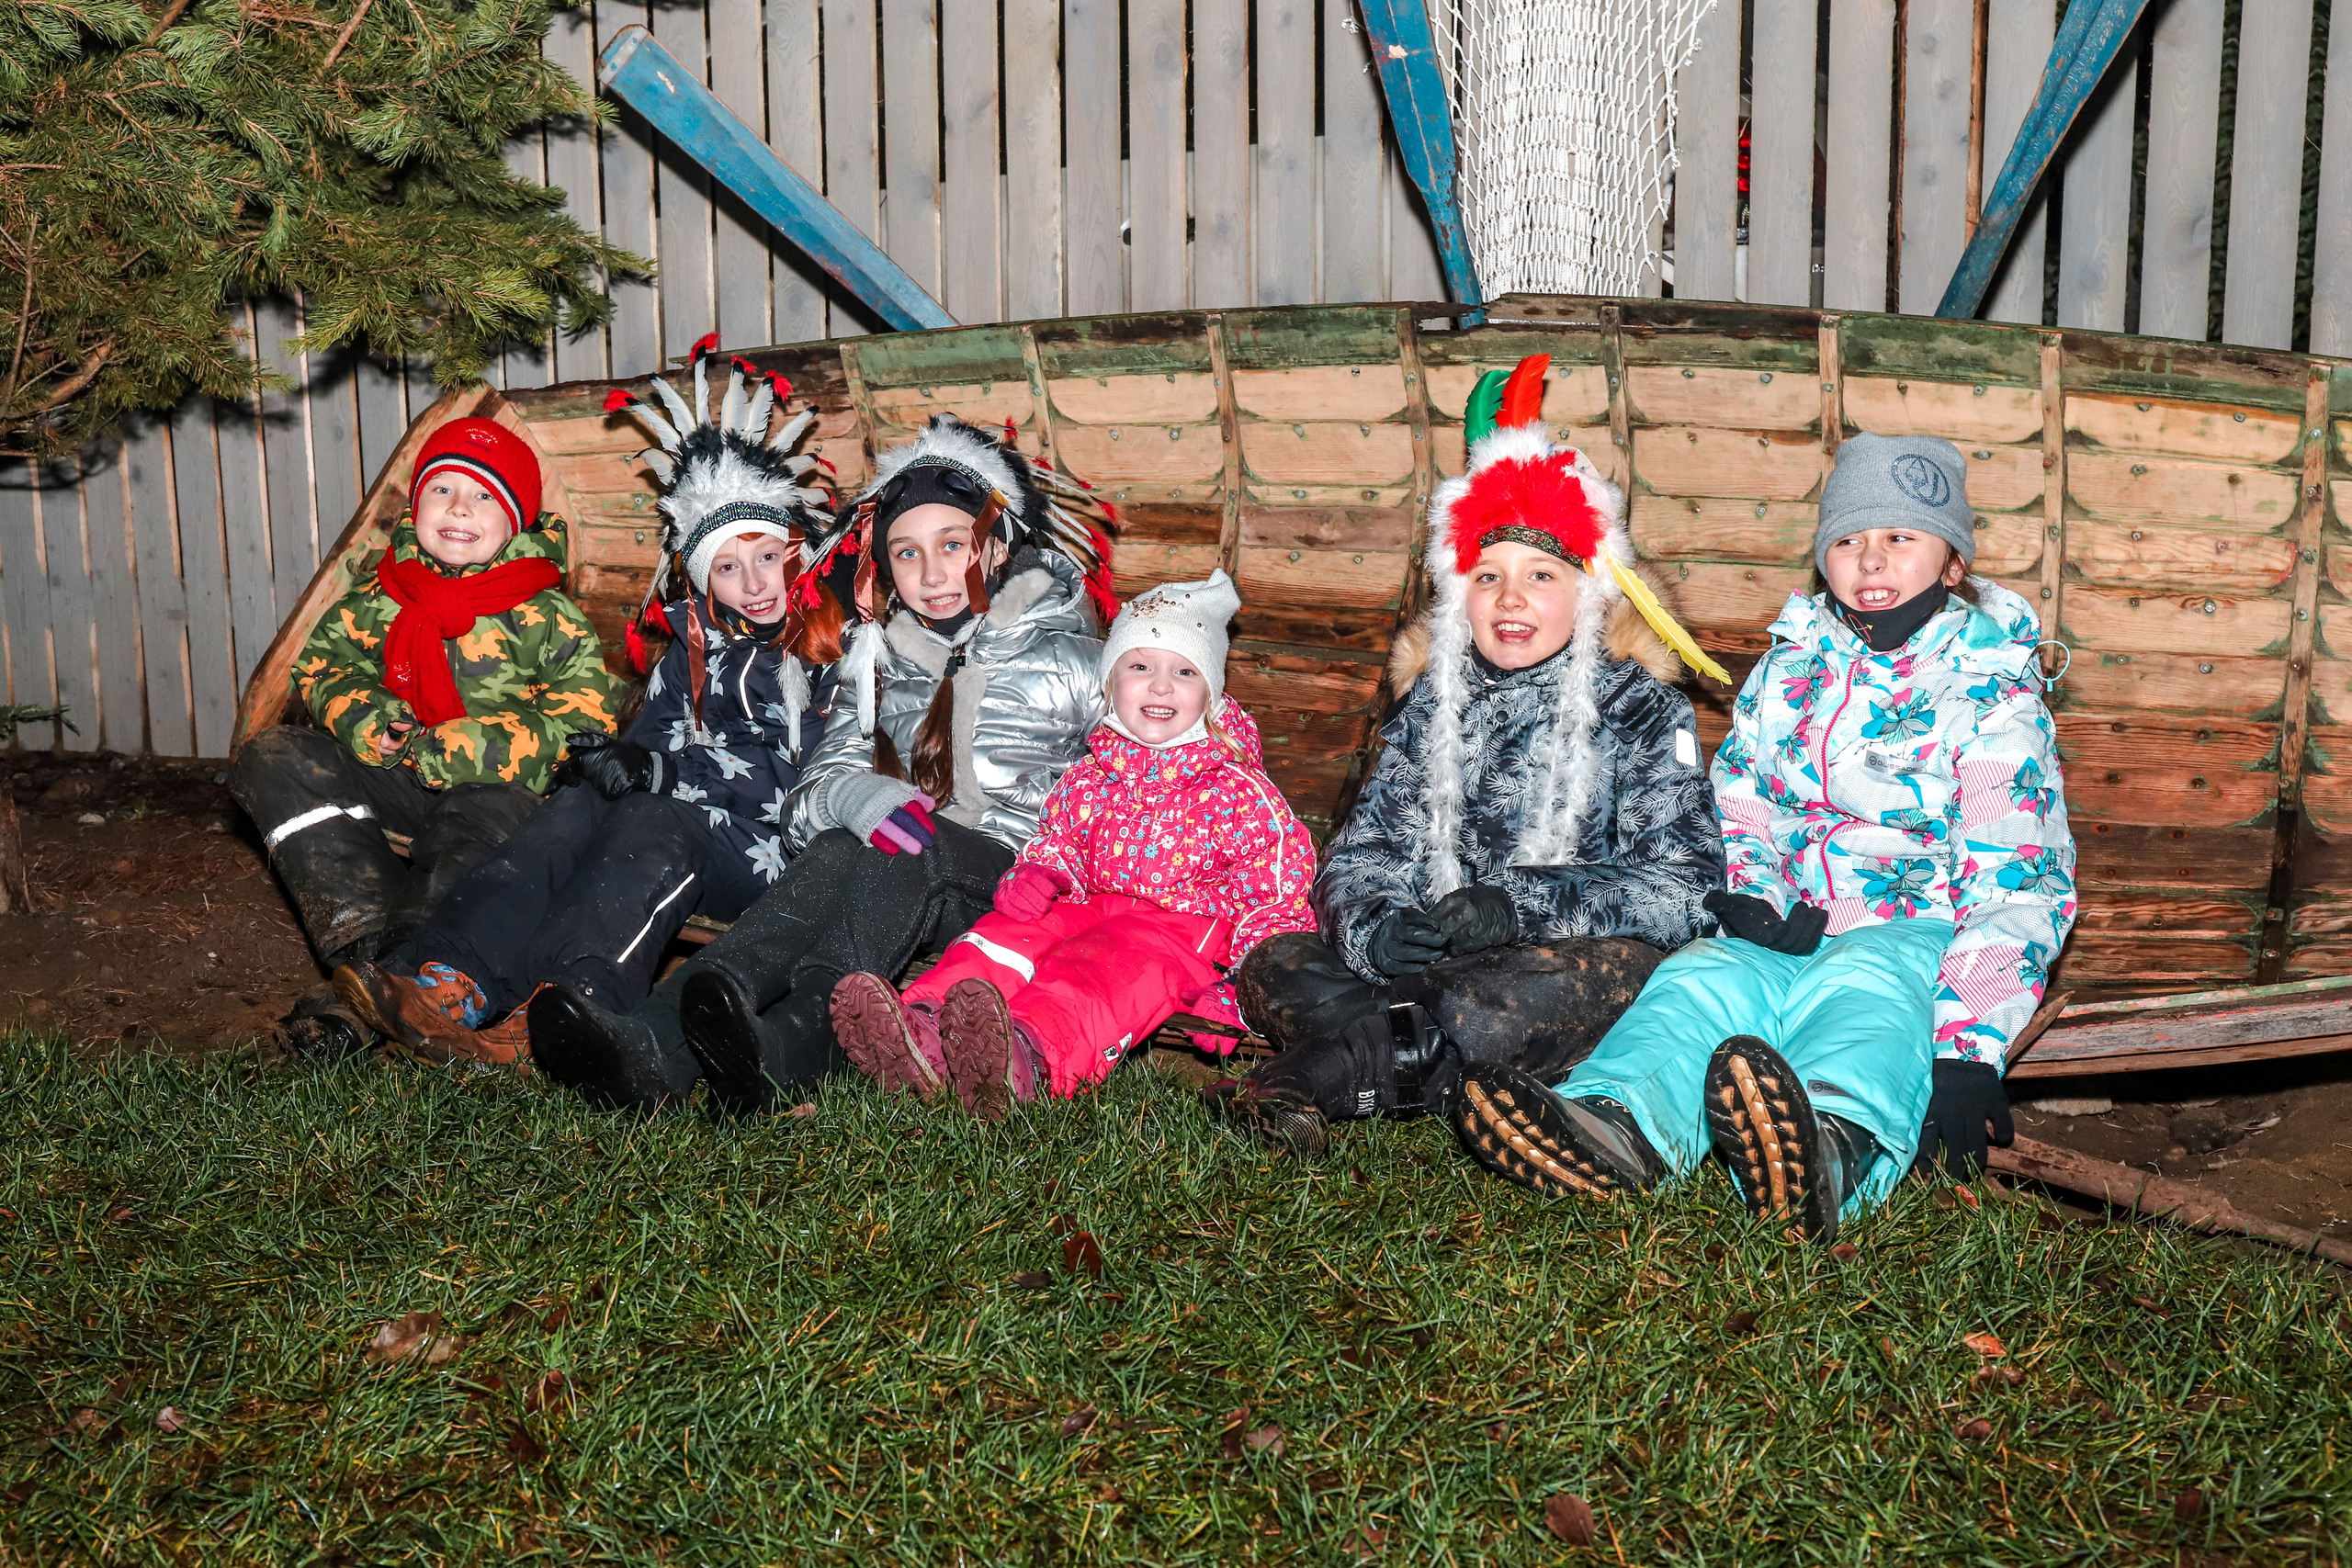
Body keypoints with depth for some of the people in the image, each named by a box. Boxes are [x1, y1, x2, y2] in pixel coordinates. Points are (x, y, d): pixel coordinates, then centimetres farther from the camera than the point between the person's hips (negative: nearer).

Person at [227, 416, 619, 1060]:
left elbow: (583, 730, -16)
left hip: (489, 797, -5)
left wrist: (456, 749, -24)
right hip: (387, 789, 5)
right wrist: (370, 723, -14)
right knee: (272, 757, -15)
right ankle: (366, 946, -29)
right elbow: (321, 666, 9)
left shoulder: (550, 620, -6)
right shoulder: (378, 595, 8)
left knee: (499, 816, -38)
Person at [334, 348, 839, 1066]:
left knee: (656, 824, -34)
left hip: (776, 852, -5)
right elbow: (655, 737, 13)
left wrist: (659, 772, -19)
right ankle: (448, 983, -42)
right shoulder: (696, 642, 17)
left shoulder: (837, 643, -2)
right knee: (582, 805, -24)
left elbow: (793, 776, -12)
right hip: (691, 821, 5)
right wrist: (617, 758, -12)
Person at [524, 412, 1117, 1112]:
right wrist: (861, 798, -19)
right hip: (910, 886, 2)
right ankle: (649, 1042, -56)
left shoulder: (1062, 657, 10)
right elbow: (807, 802, 5)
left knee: (894, 859, -34)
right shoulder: (880, 662, 17)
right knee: (842, 851, -32)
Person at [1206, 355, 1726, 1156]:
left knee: (1616, 969, -38)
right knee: (1278, 964, -14)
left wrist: (1522, 903, -22)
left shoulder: (1637, 707, 3)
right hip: (1443, 971, 4)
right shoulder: (1433, 705, 13)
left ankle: (1328, 1068, -39)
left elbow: (1682, 888, -8)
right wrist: (1374, 924, -20)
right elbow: (1360, 857, 6)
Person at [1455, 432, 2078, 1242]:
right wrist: (1750, 899, -5)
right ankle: (1618, 1129, -61)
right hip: (1790, 932, 4)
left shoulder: (1991, 696, -1)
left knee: (1864, 988, -39)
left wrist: (1967, 1054, -21)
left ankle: (1835, 1152, -73)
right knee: (1702, 973, -29)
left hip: (1916, 938, -4)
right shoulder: (1787, 669, 15)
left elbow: (2015, 882, -9)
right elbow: (1736, 806, 20)